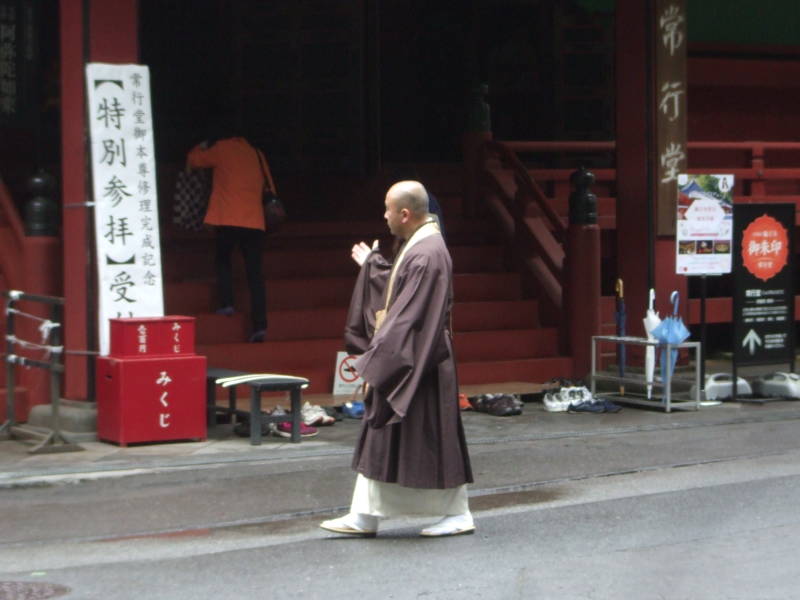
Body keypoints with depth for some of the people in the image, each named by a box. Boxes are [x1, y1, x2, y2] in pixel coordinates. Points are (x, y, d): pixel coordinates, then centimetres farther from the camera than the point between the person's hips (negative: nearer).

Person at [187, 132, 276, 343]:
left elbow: (194, 160, 16)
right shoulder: (256, 154, 16)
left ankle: (226, 303, 2)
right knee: (254, 272, 1)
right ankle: (259, 324, -8)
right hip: (255, 222, 3)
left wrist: (201, 148, 33)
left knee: (222, 260, 20)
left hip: (229, 220, -3)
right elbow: (268, 186, 23)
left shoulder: (223, 148, 3)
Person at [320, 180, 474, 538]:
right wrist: (373, 265, 32)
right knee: (379, 439, 11)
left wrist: (377, 358, -22)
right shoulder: (417, 247, 9)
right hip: (402, 363, 10)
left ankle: (458, 515, 12)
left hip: (418, 366, -10)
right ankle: (364, 516, 16)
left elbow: (409, 316, -24)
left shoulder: (427, 256, -21)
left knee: (434, 440, 0)